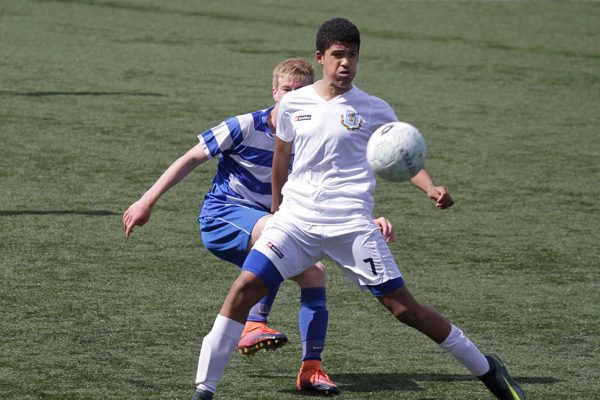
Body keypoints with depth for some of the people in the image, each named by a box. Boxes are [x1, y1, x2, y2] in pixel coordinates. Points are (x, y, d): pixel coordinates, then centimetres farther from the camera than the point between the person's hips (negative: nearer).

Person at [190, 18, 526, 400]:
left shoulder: (374, 110, 2)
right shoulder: (293, 104, 7)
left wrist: (431, 187, -10)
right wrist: (276, 209, 27)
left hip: (351, 224, -2)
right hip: (295, 219, 2)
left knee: (403, 307, -3)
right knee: (243, 289, -15)